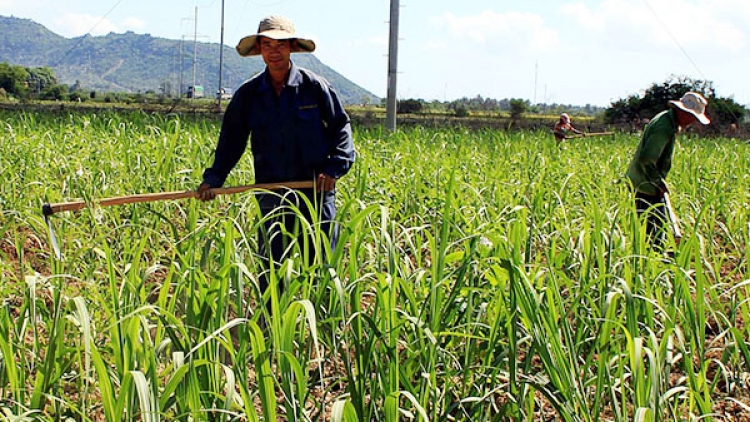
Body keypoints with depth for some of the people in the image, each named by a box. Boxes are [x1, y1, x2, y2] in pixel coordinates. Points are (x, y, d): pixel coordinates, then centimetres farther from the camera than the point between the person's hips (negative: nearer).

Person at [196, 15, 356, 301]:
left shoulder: (315, 87, 0)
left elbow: (341, 127, 5)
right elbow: (231, 140, 12)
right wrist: (214, 178, -1)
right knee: (270, 267, 5)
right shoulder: (248, 95, 6)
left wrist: (334, 167, -8)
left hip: (316, 190, -2)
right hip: (272, 194, 2)